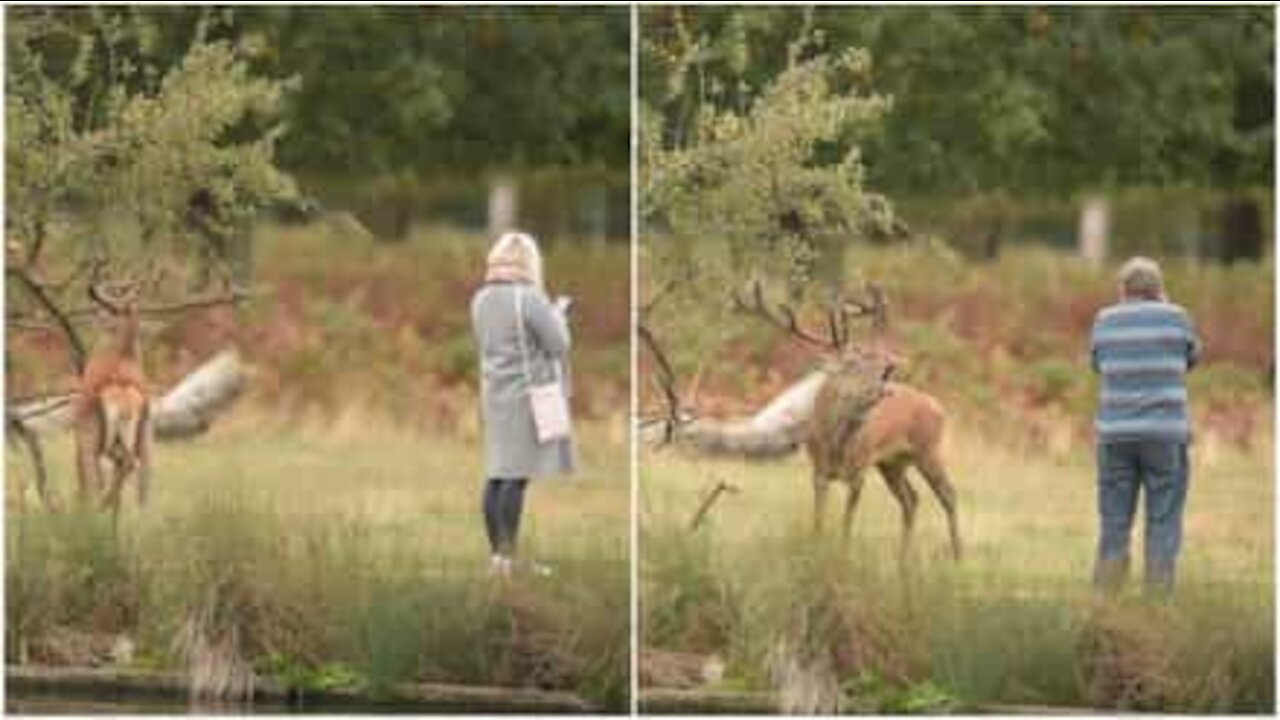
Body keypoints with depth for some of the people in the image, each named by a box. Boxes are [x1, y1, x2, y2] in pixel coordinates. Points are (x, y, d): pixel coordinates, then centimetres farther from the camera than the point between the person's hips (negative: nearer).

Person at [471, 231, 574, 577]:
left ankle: (496, 552, 12)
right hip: (530, 394, -7)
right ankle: (511, 556, -6)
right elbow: (558, 344, -14)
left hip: (495, 395, 7)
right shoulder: (529, 299, -16)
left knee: (496, 474, 9)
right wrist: (558, 313, 5)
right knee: (517, 476, -6)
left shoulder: (481, 300, 6)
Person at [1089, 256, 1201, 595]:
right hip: (1165, 432, -2)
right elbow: (1191, 357, 15)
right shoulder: (1175, 318, -1)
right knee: (1163, 524, 1)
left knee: (1114, 525, 7)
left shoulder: (1105, 321, 3)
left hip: (1115, 433, 2)